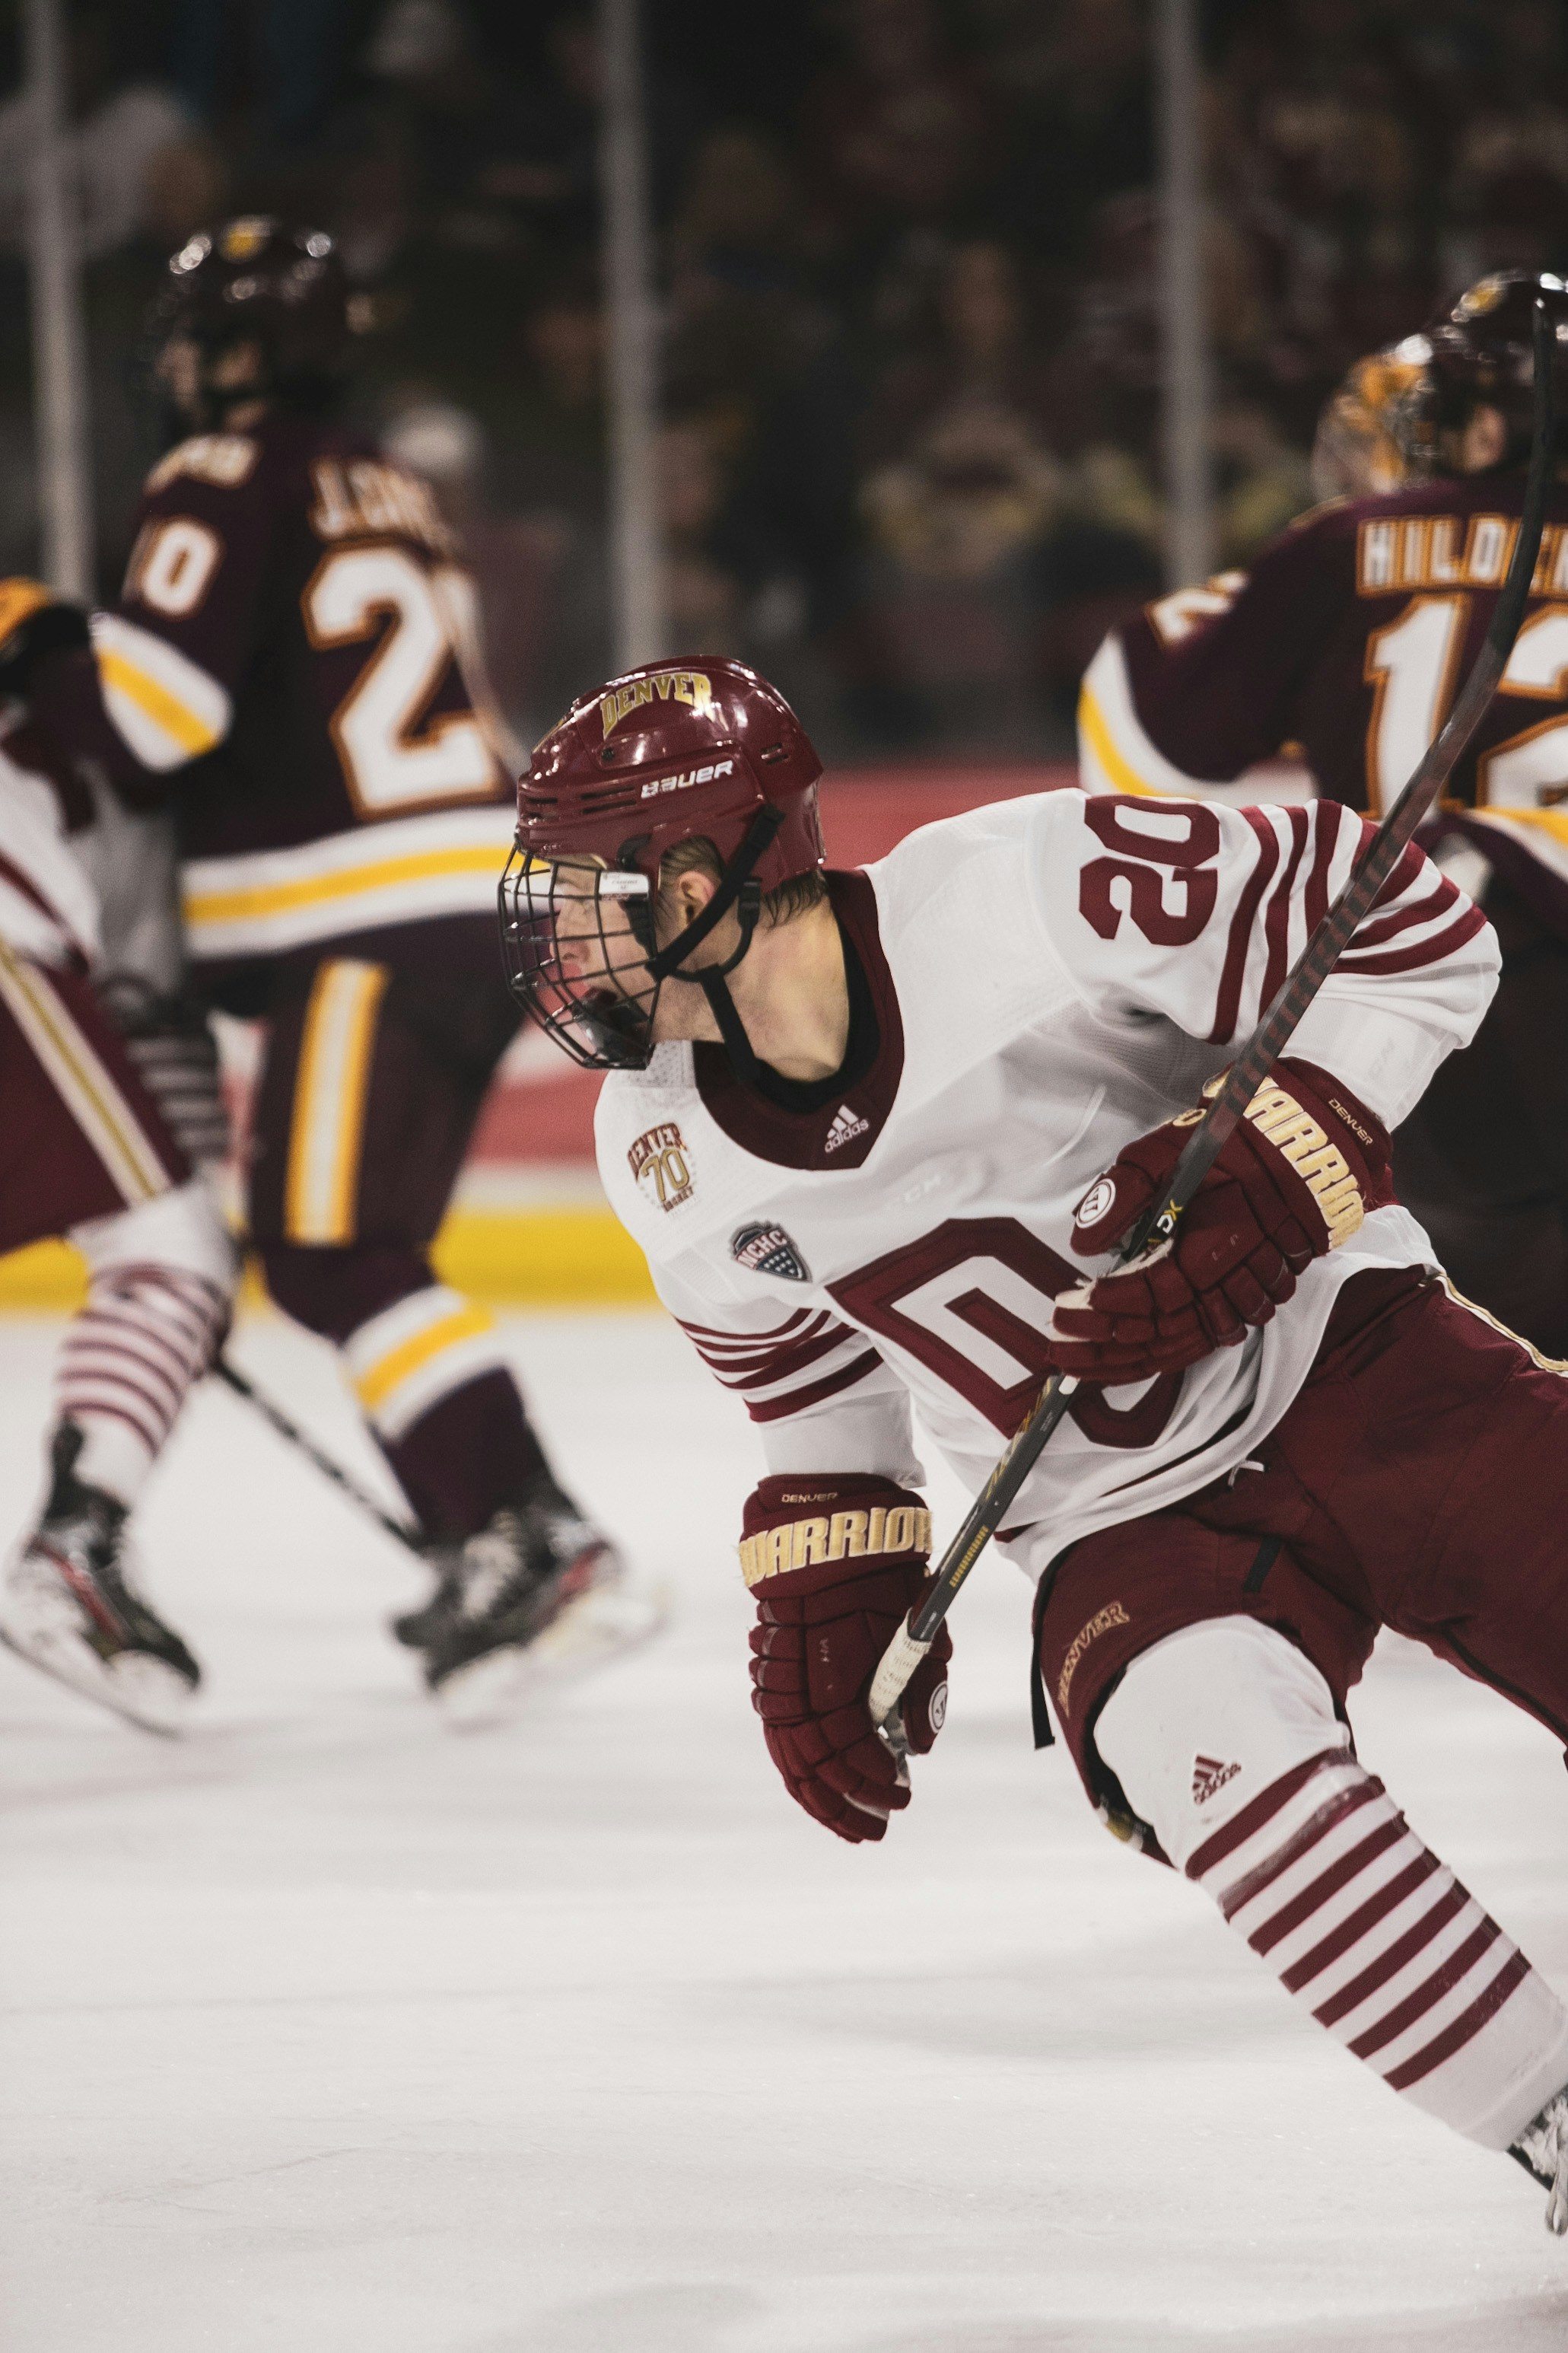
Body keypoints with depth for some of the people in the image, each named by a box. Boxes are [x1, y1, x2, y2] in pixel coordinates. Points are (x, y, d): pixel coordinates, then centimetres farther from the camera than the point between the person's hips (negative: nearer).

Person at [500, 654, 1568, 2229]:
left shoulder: (1029, 893, -21)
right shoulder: (670, 1159, -1)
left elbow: (1411, 932, -13)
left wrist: (1262, 1176, -23)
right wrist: (818, 1604, 11)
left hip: (1348, 1366, -2)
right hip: (1126, 1532, 2)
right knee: (1203, 1743, -30)